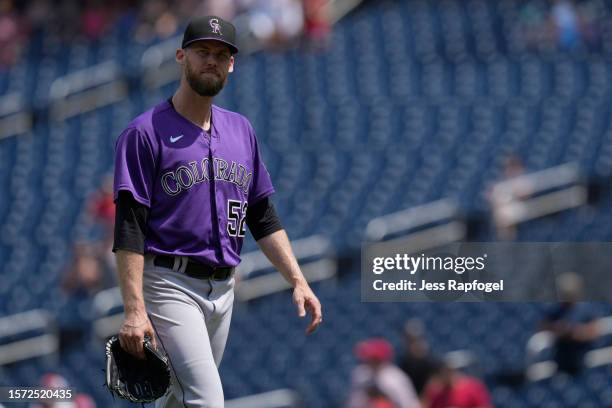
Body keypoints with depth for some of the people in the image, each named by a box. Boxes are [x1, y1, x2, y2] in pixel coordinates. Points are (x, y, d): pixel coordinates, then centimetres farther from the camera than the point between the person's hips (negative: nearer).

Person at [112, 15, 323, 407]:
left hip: (223, 287, 7)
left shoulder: (241, 130, 15)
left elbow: (263, 216, 18)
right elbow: (130, 228, -12)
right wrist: (134, 310, -21)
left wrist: (297, 280, 6)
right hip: (169, 285, -7)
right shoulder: (146, 132, -6)